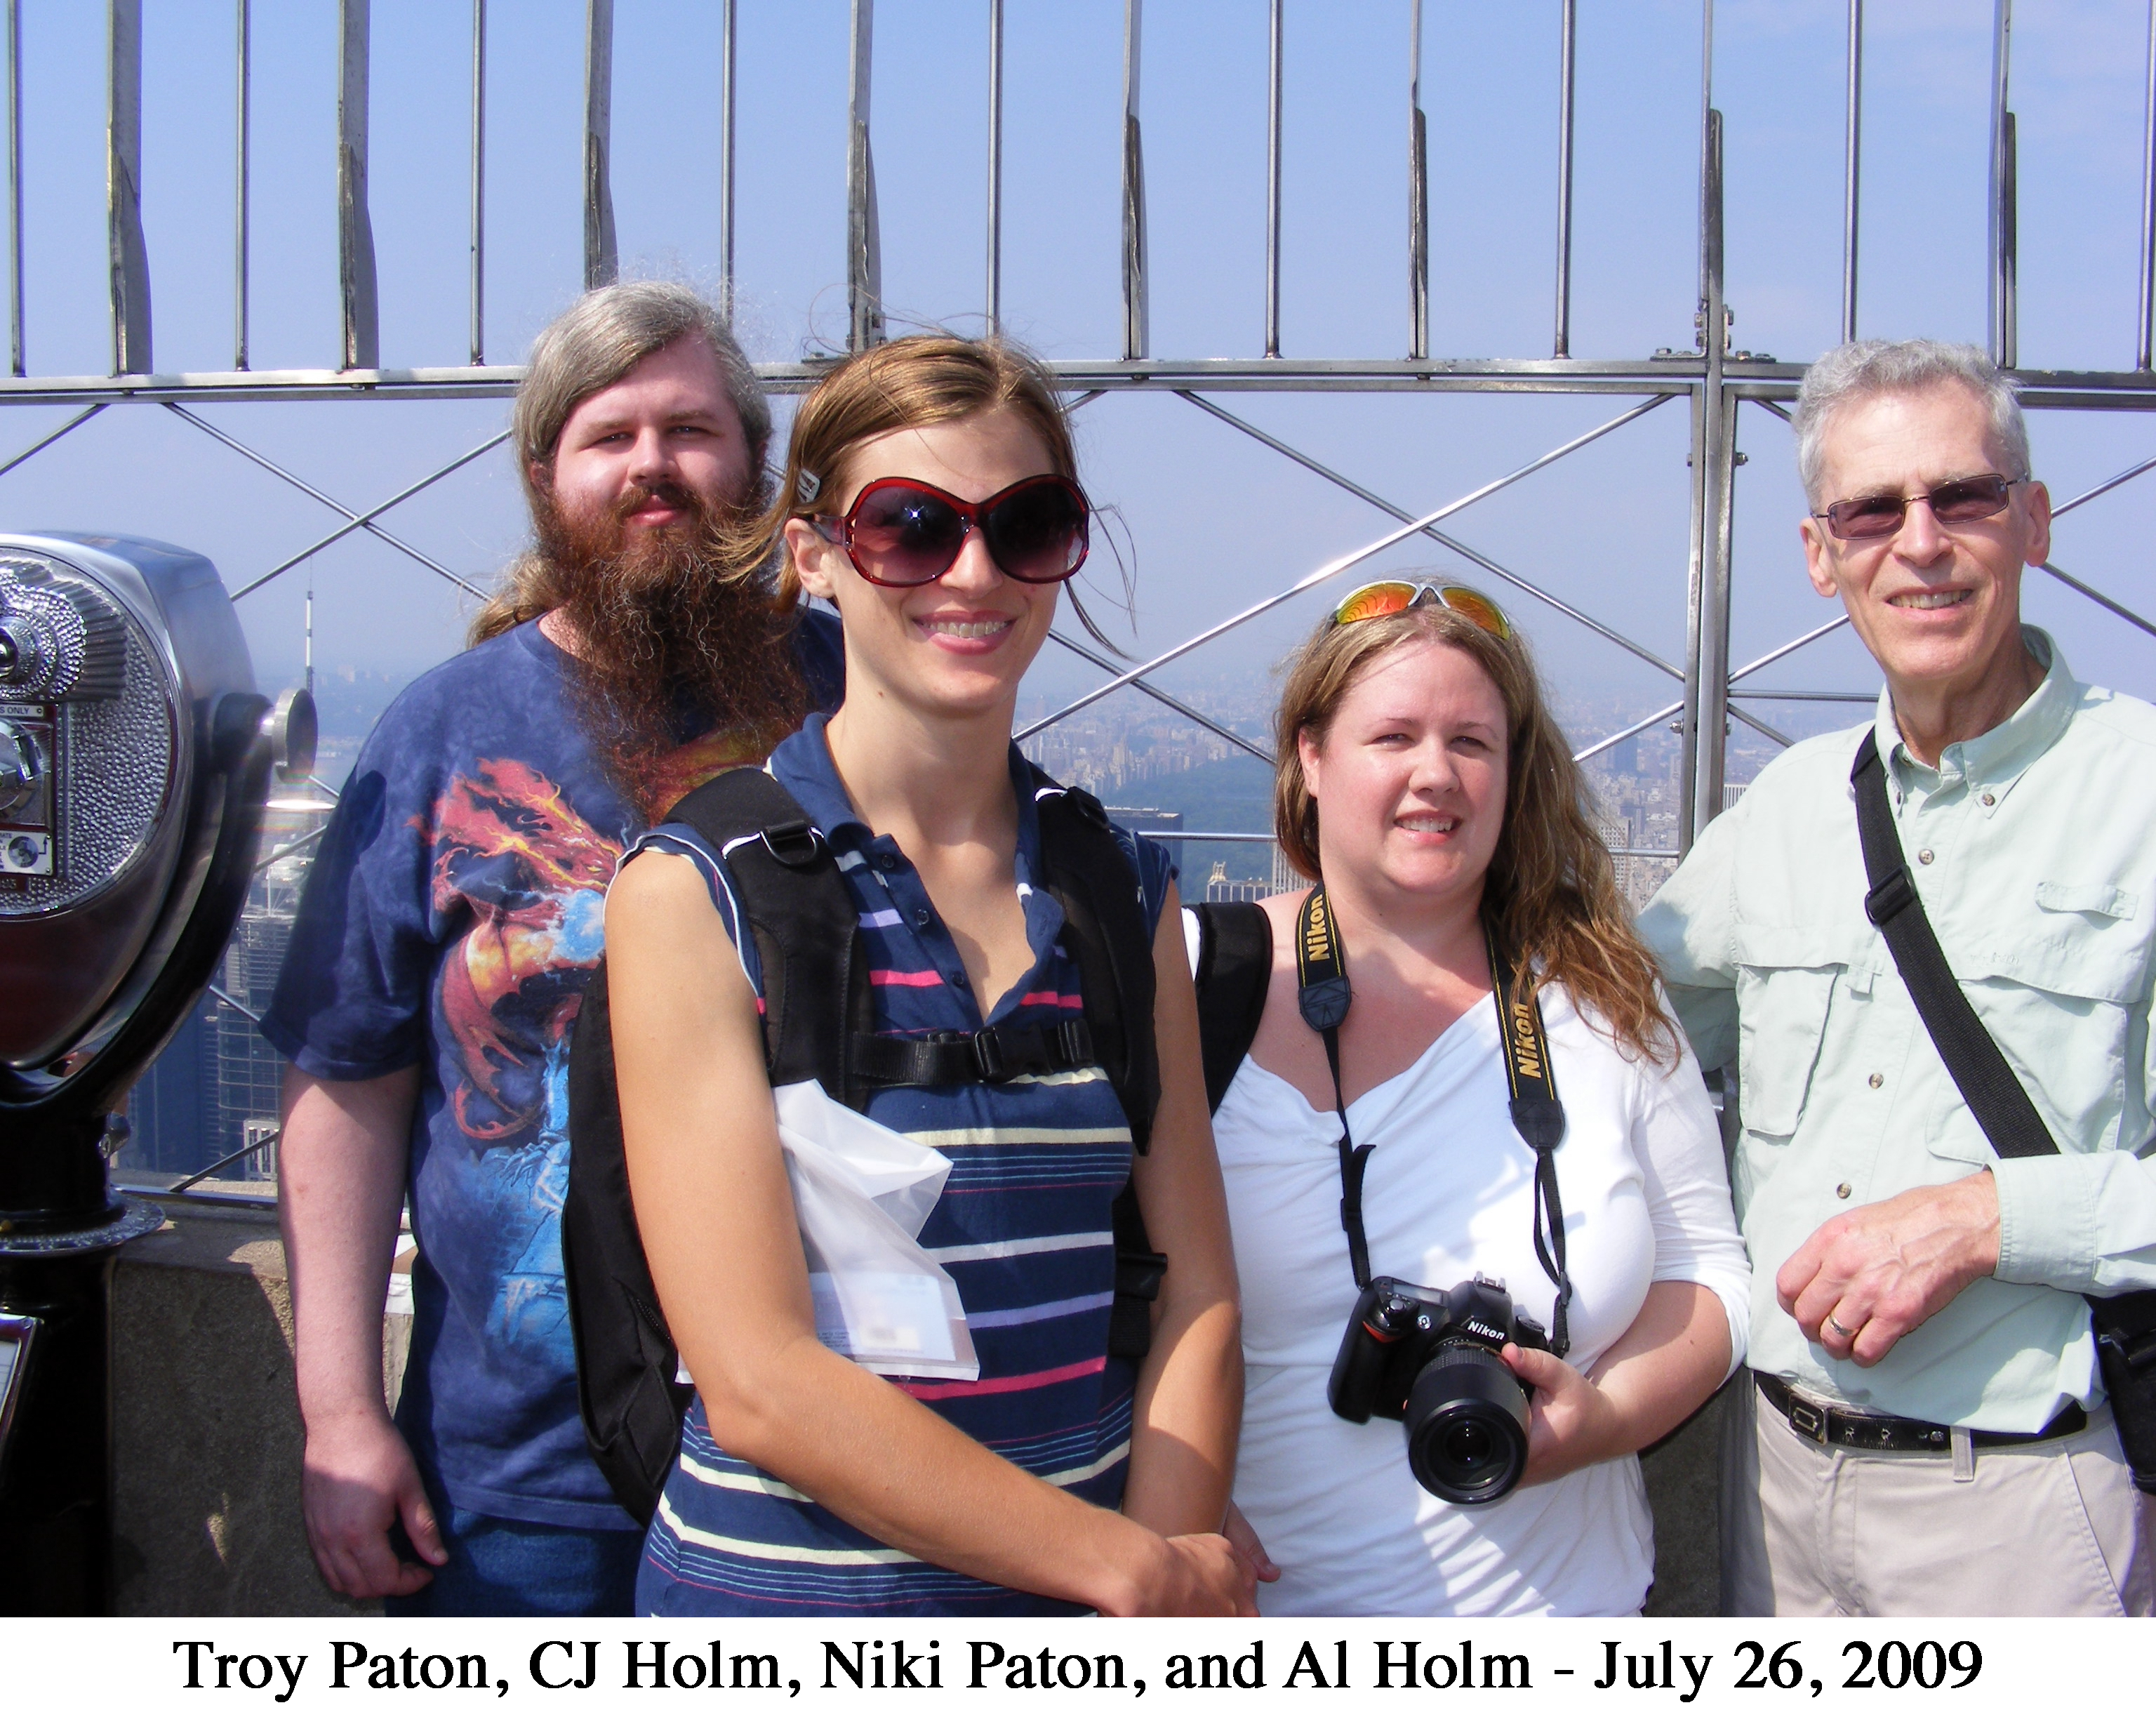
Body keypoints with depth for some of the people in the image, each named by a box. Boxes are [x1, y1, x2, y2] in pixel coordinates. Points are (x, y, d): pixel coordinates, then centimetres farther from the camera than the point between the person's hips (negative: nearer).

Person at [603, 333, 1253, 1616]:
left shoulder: (1127, 894, 2)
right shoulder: (695, 895, -11)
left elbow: (1198, 1292, 0)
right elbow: (760, 1388, -17)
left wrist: (1163, 1590, -13)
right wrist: (1140, 1571, -14)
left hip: (1082, 1603, 4)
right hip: (781, 1597, -3)